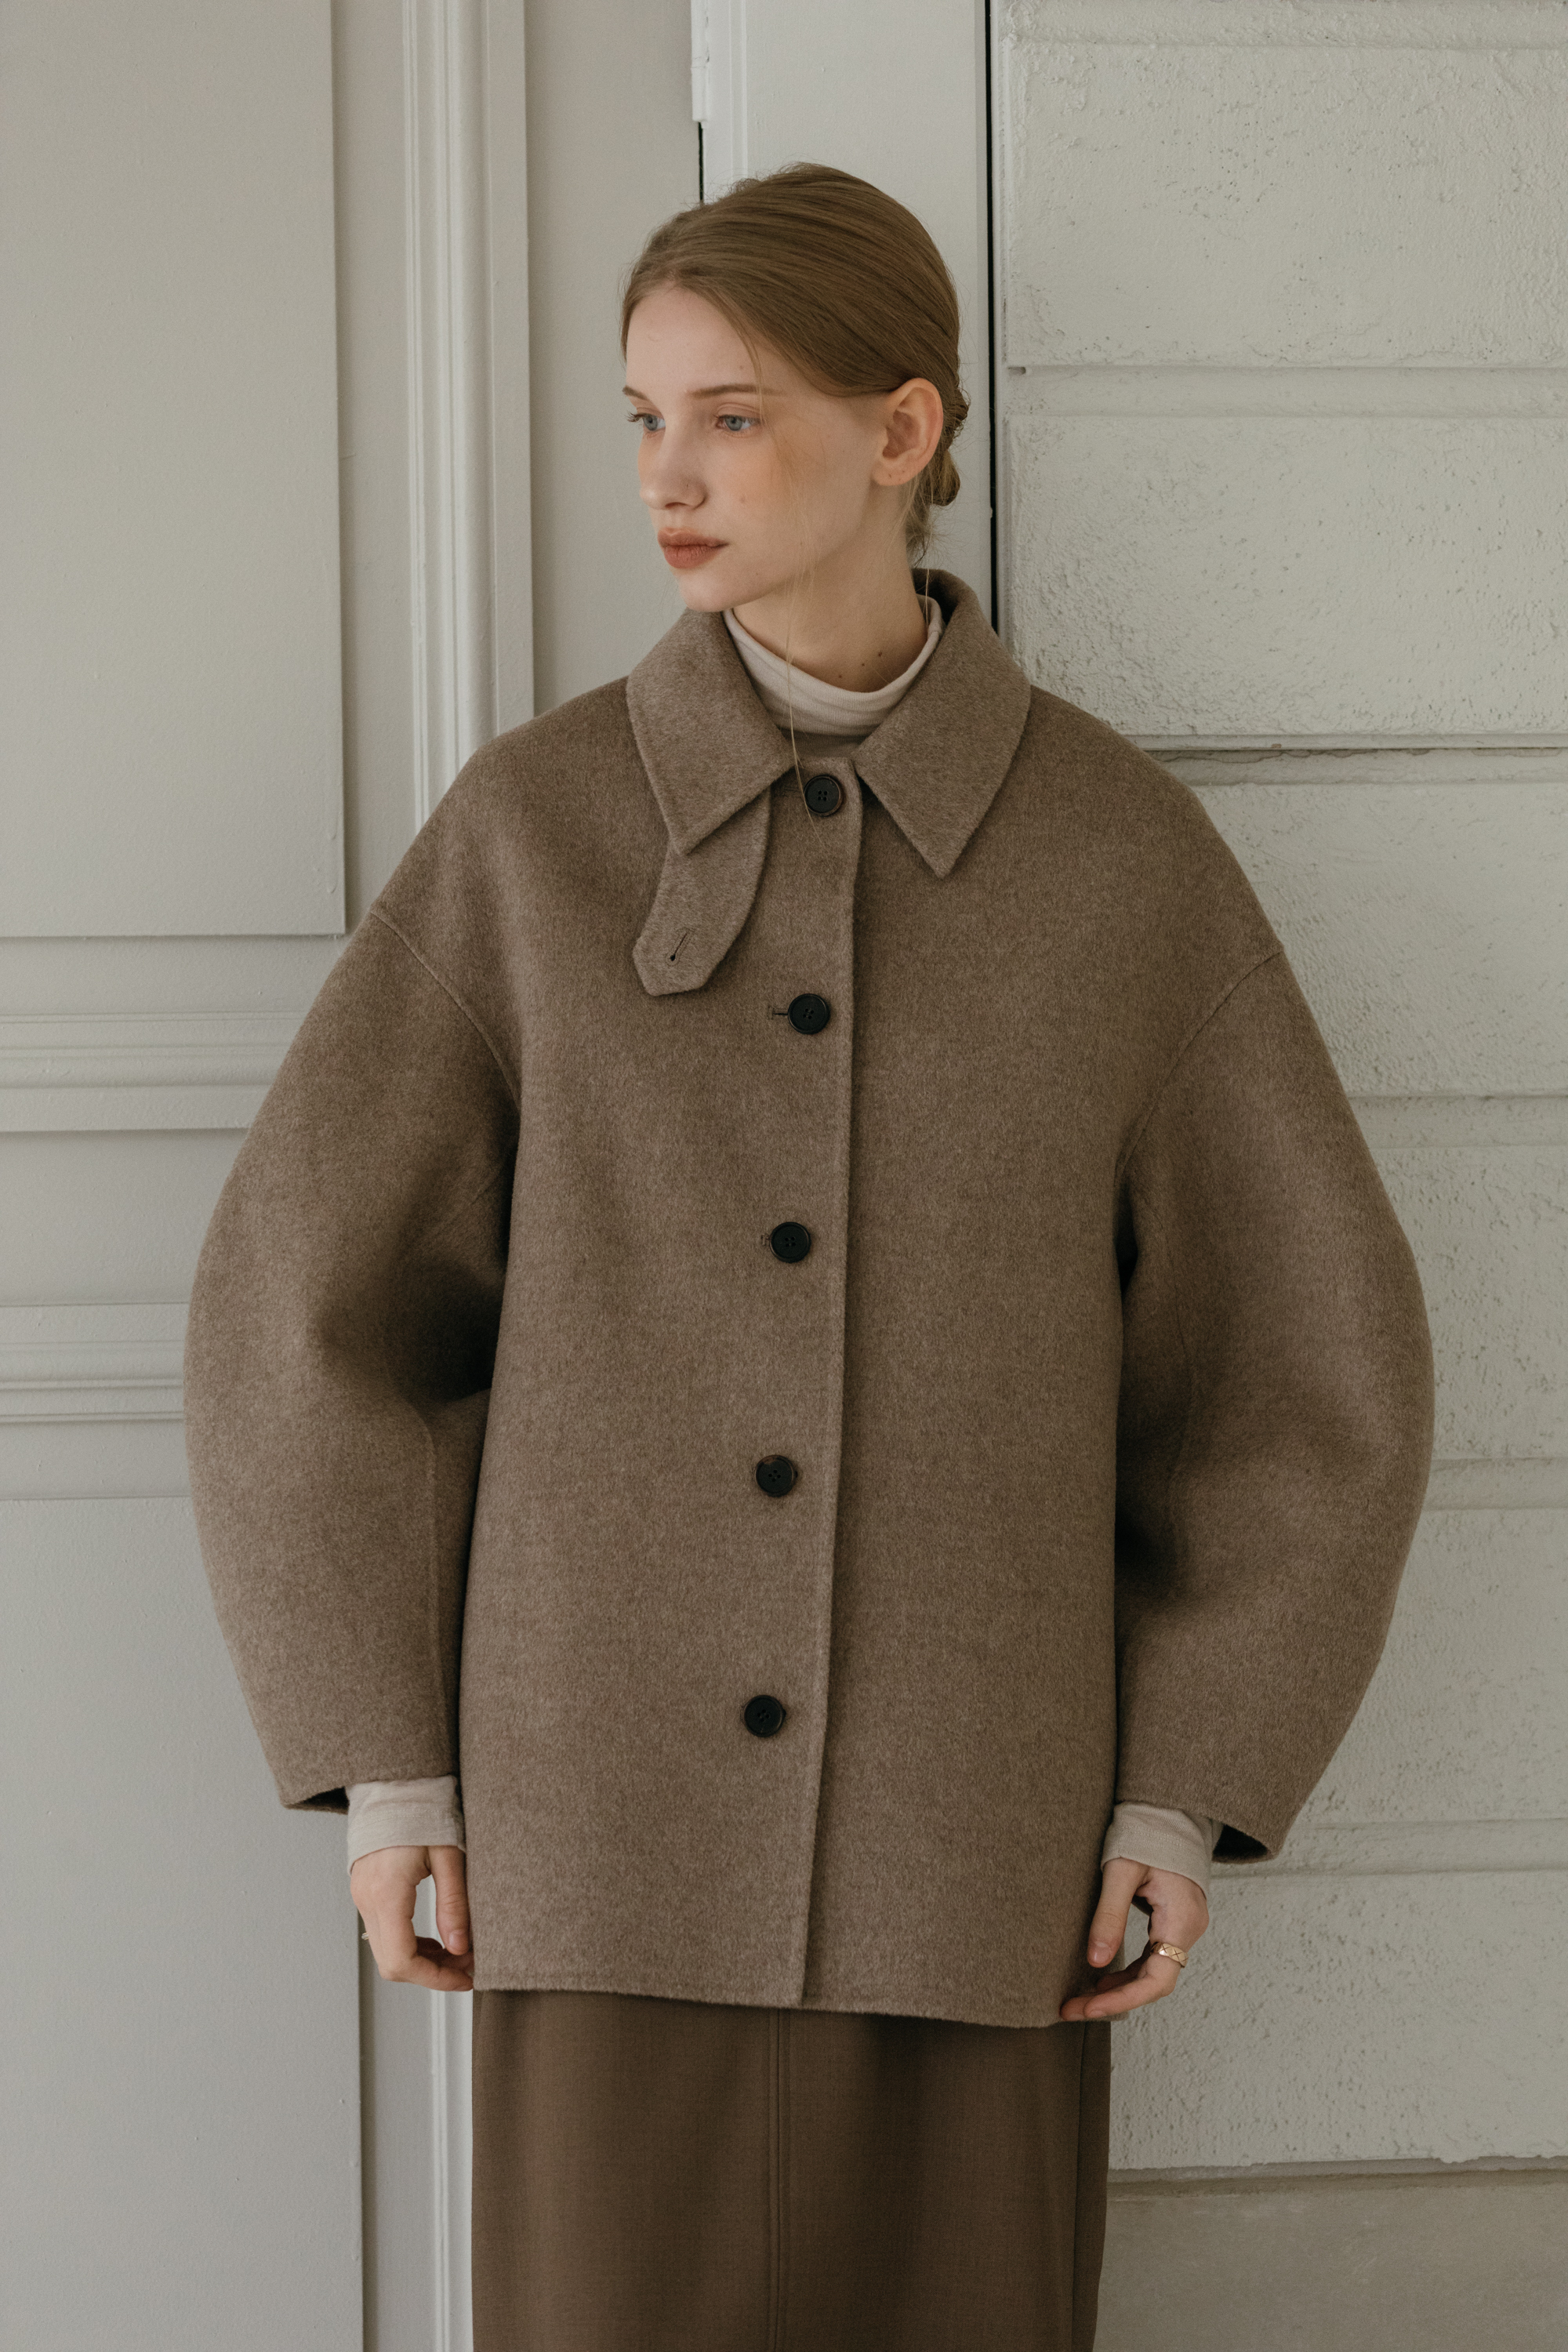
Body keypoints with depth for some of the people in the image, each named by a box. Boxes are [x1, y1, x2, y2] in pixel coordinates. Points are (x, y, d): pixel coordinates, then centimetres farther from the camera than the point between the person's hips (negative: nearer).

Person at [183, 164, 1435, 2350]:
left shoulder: (1121, 844, -2)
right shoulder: (537, 821, -2)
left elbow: (1309, 1351, 1)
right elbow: (314, 1289, 0)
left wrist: (1187, 1792, -3)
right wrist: (383, 1759, -4)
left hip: (973, 1806, 0)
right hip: (619, 1798, 0)